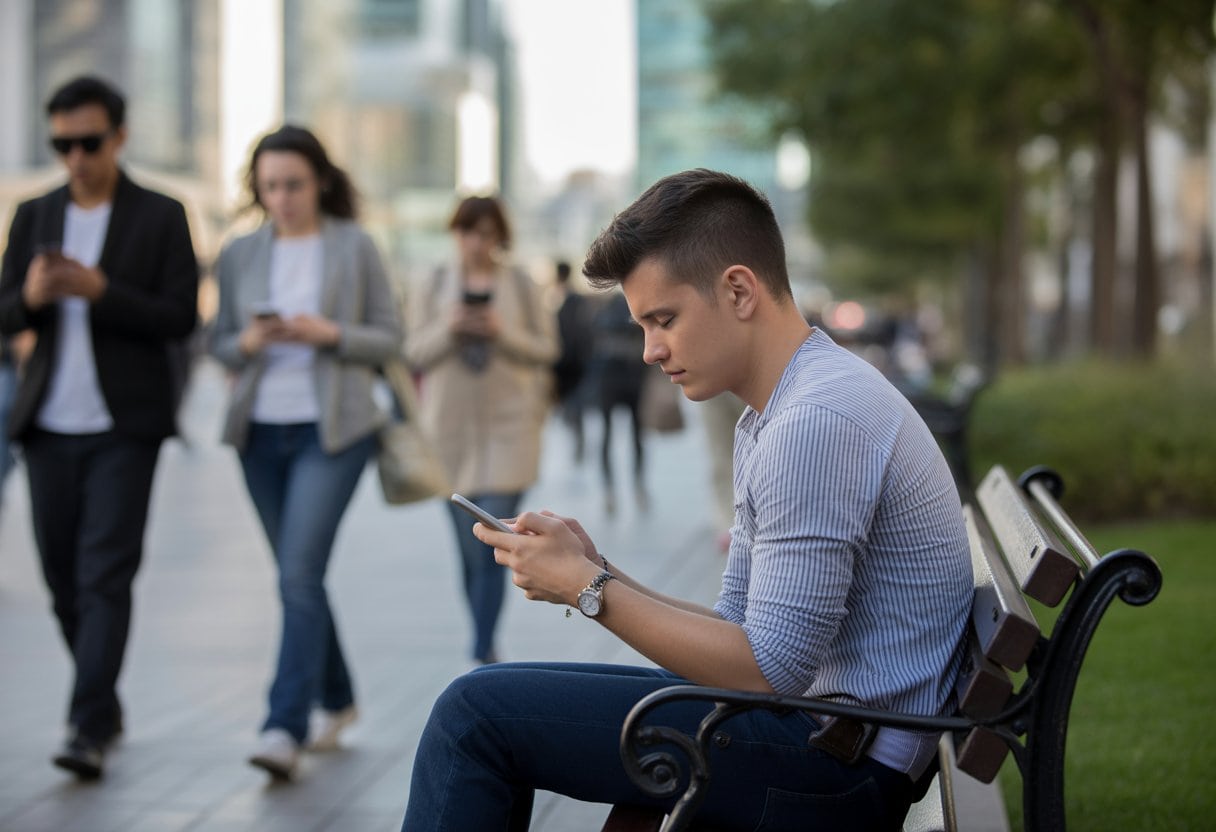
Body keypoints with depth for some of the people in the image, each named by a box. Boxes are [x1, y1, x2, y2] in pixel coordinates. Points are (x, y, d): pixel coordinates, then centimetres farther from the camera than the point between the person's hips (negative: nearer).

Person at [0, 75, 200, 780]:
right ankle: (105, 702, 25)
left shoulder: (162, 218, -1)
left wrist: (98, 288, -19)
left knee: (106, 575, -10)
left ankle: (90, 729, -10)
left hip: (123, 427, -4)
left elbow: (181, 318, -7)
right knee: (64, 576, 9)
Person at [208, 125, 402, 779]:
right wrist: (249, 342, -10)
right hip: (260, 430, 4)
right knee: (297, 577, 12)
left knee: (300, 573, -16)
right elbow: (219, 345, 12)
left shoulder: (354, 246, -1)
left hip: (331, 430, -4)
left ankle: (285, 727, -17)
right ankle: (336, 699, 30)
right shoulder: (239, 255, 7)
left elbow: (390, 338, 1)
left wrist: (331, 334, -17)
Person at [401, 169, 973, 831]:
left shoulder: (817, 422, -20)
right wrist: (594, 572, 0)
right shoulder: (766, 421, 16)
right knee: (494, 701, 19)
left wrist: (589, 589, -15)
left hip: (839, 774, -11)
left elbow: (770, 669, -23)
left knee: (477, 710, -11)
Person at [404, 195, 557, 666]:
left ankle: (481, 653, -11)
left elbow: (547, 350, 4)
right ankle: (486, 642, 23)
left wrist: (505, 333, -13)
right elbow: (413, 353, 5)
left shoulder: (522, 287, 4)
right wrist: (447, 330, -13)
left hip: (508, 428, -1)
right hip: (451, 428, 2)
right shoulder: (434, 288, 7)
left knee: (493, 547, -11)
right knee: (469, 550, 5)